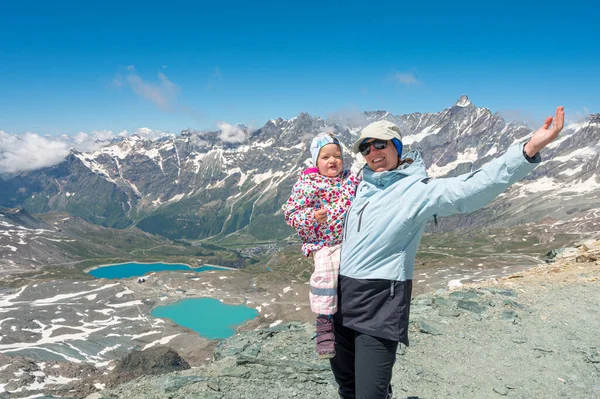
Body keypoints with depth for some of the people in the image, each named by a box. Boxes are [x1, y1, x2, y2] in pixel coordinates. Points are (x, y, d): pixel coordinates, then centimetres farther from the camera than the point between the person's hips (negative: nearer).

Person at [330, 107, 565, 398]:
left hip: (381, 301, -7)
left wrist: (528, 150, -35)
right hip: (343, 294, 7)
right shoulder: (363, 186, 12)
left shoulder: (419, 190, -9)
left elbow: (470, 188, -25)